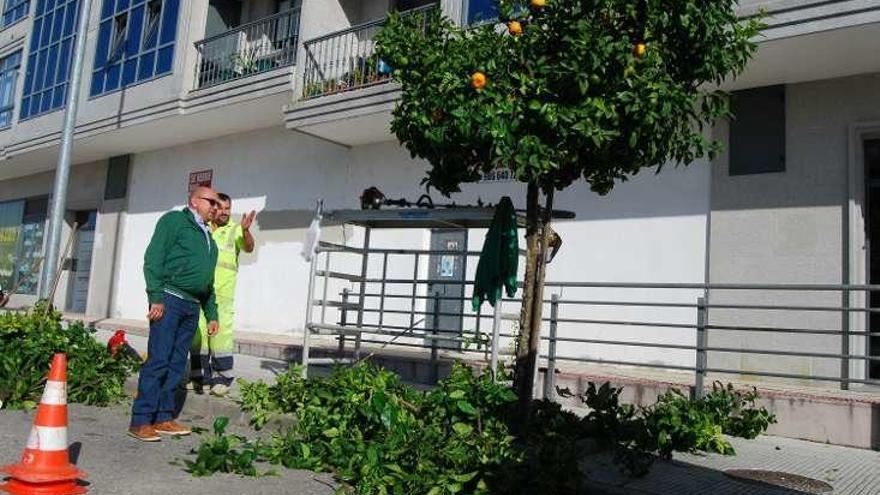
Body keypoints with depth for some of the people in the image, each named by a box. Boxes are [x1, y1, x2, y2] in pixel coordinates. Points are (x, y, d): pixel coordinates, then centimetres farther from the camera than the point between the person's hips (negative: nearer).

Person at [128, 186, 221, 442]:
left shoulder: (209, 238, 24)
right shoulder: (174, 220, 1)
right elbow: (153, 258, -9)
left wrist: (212, 314, 22)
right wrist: (156, 297, -17)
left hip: (192, 306, 8)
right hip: (169, 299, -8)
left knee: (177, 365, 8)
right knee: (158, 361, -9)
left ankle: (163, 418, 15)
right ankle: (140, 421, -4)